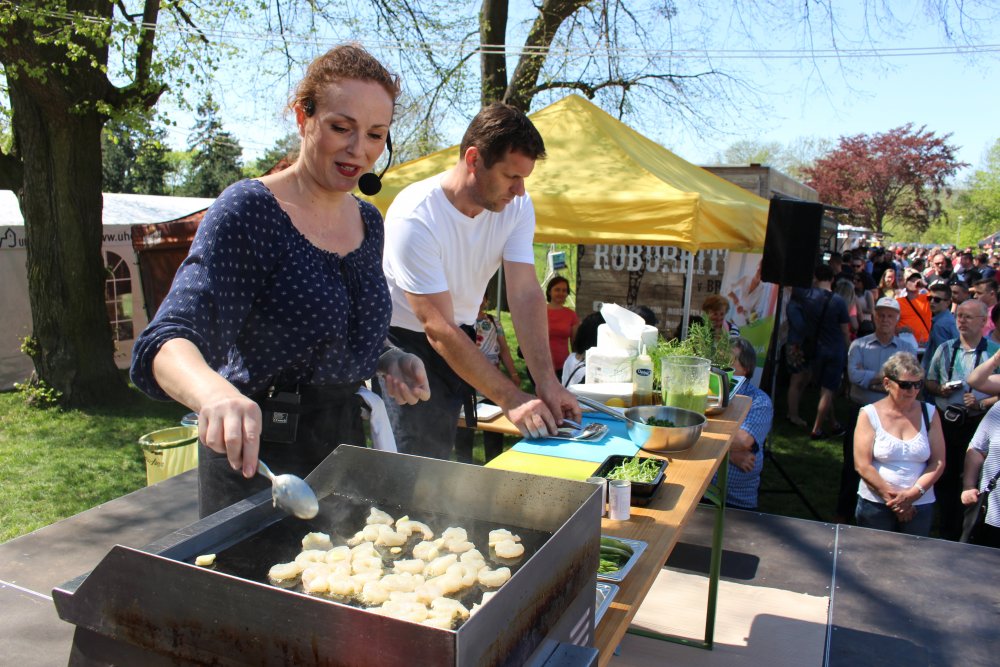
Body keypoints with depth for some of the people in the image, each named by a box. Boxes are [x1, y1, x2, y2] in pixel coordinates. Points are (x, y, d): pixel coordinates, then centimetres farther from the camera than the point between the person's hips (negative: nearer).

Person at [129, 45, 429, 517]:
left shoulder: (369, 221, 4)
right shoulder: (249, 210, -16)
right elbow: (167, 344, -27)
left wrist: (389, 360, -2)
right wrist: (215, 393, -48)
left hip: (343, 441, 7)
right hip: (259, 455, -6)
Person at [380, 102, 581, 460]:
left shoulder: (517, 206, -8)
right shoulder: (414, 219, -27)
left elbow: (526, 294, -15)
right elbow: (438, 330, -28)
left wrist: (547, 384, -25)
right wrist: (511, 400, -30)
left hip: (460, 340, 6)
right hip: (404, 345, -5)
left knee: (455, 457, 8)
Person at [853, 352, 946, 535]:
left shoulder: (929, 413, 4)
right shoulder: (869, 414, -5)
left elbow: (938, 462, 0)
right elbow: (862, 465, -9)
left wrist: (914, 493, -11)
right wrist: (893, 498, -12)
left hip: (920, 505, 2)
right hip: (875, 505, -2)